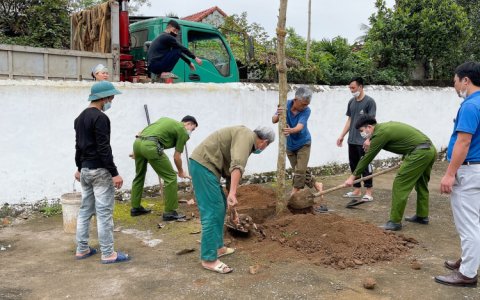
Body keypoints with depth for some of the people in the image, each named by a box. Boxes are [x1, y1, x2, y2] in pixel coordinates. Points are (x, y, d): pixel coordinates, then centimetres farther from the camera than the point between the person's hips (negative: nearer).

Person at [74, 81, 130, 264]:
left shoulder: (80, 117, 14)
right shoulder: (100, 118, -16)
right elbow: (104, 149, -21)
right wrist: (114, 173, -19)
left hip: (85, 170, 10)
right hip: (100, 171, -9)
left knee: (85, 210, 14)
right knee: (104, 212, -4)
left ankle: (82, 249, 22)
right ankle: (108, 254, 2)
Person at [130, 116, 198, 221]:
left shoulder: (166, 120, 30)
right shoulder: (183, 132, 9)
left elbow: (141, 132, 26)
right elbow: (176, 157, 10)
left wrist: (137, 151, 32)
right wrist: (181, 172, 27)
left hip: (137, 142, 8)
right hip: (150, 146, -8)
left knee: (139, 175, 25)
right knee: (170, 177, 3)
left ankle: (135, 208, 36)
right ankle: (170, 212, 7)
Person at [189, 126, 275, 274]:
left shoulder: (246, 141, 23)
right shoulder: (246, 135, -9)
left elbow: (230, 171, 29)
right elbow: (237, 166, -27)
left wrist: (232, 204, 33)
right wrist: (232, 193, -37)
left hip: (205, 165, 11)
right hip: (203, 164, -11)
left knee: (220, 207, 19)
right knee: (212, 211, -8)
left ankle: (217, 247, 28)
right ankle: (209, 259, -1)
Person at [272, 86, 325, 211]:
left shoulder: (306, 110, -23)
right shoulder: (285, 105, -18)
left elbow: (300, 126, -37)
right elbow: (273, 120, -27)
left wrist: (291, 130, -60)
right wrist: (278, 115, -50)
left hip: (303, 143, -3)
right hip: (289, 144, 3)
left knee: (300, 171, -12)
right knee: (300, 171, 8)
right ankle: (317, 185, 30)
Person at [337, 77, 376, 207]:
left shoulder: (369, 101, -7)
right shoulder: (351, 102, 13)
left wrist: (368, 139, -19)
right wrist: (342, 135, 13)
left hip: (363, 142, -7)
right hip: (352, 141, 7)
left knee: (365, 166, -3)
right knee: (354, 165, 10)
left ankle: (369, 193, 2)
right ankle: (357, 190, 20)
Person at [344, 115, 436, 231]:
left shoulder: (380, 133, -10)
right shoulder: (386, 126, 18)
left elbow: (367, 157, -6)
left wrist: (352, 177, 0)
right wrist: (405, 159, 30)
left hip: (419, 153, -10)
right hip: (431, 149, 10)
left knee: (400, 185, -5)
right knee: (421, 184, 23)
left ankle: (395, 221, -2)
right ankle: (422, 216, 33)